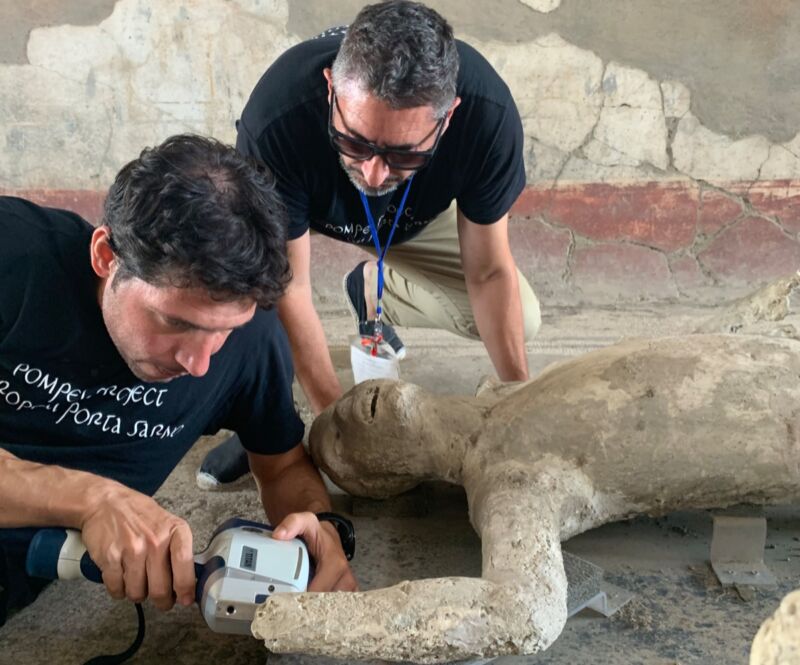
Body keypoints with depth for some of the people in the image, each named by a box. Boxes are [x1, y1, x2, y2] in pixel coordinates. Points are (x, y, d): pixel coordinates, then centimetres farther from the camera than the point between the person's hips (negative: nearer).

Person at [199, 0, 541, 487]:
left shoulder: (488, 113, -37)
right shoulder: (276, 122, -44)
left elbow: (489, 272, -23)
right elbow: (288, 286, -33)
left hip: (419, 215, 3)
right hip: (303, 206, -2)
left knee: (521, 319, -10)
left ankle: (372, 289, 16)